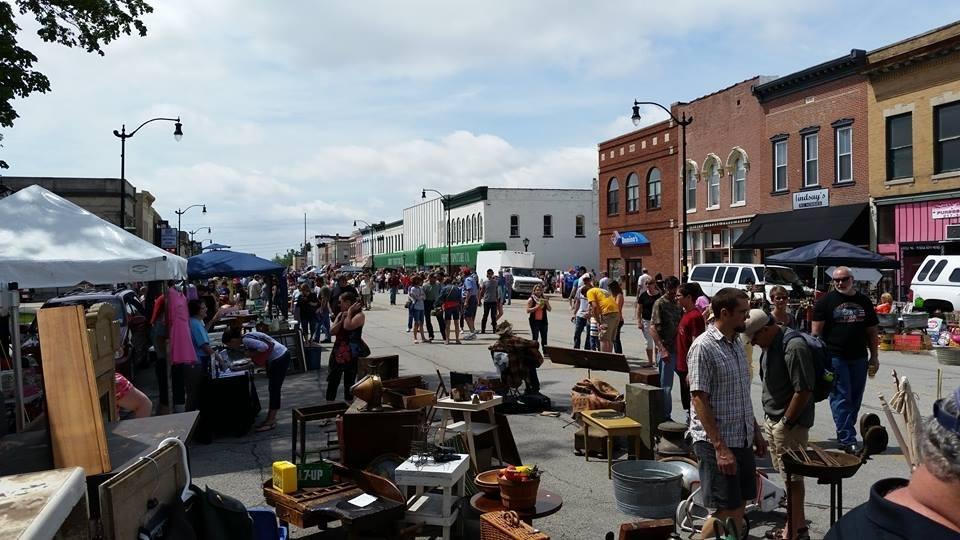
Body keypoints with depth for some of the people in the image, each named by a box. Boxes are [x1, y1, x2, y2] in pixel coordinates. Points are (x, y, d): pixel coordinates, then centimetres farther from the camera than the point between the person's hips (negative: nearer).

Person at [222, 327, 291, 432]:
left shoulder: (246, 339, -21)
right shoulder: (245, 338, 7)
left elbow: (264, 346, -30)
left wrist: (253, 354, -15)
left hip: (280, 358, -10)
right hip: (275, 358, 10)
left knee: (274, 389, -4)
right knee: (272, 389, 15)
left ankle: (271, 421, 2)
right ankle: (270, 418, 22)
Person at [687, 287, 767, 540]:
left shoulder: (736, 344, 10)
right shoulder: (703, 347, -16)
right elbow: (699, 399, -19)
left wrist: (756, 431, 19)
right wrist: (720, 448, -21)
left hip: (743, 439, 8)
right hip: (717, 443, -8)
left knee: (737, 508, 14)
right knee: (725, 513, -2)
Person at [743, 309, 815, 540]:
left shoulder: (794, 347, -22)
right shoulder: (770, 344, 8)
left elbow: (804, 391, -23)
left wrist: (786, 423, -17)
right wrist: (769, 419, 14)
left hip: (790, 423, -9)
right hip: (772, 419, 9)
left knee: (793, 478, 2)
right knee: (787, 476, 17)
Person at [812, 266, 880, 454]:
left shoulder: (864, 301, 13)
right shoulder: (826, 301, 0)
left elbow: (872, 331, 16)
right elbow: (816, 331, -3)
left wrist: (874, 357, 11)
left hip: (859, 358, 5)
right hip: (834, 358, -5)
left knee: (855, 399, 8)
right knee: (841, 398, -6)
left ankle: (845, 435, 20)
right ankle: (848, 440, -5)